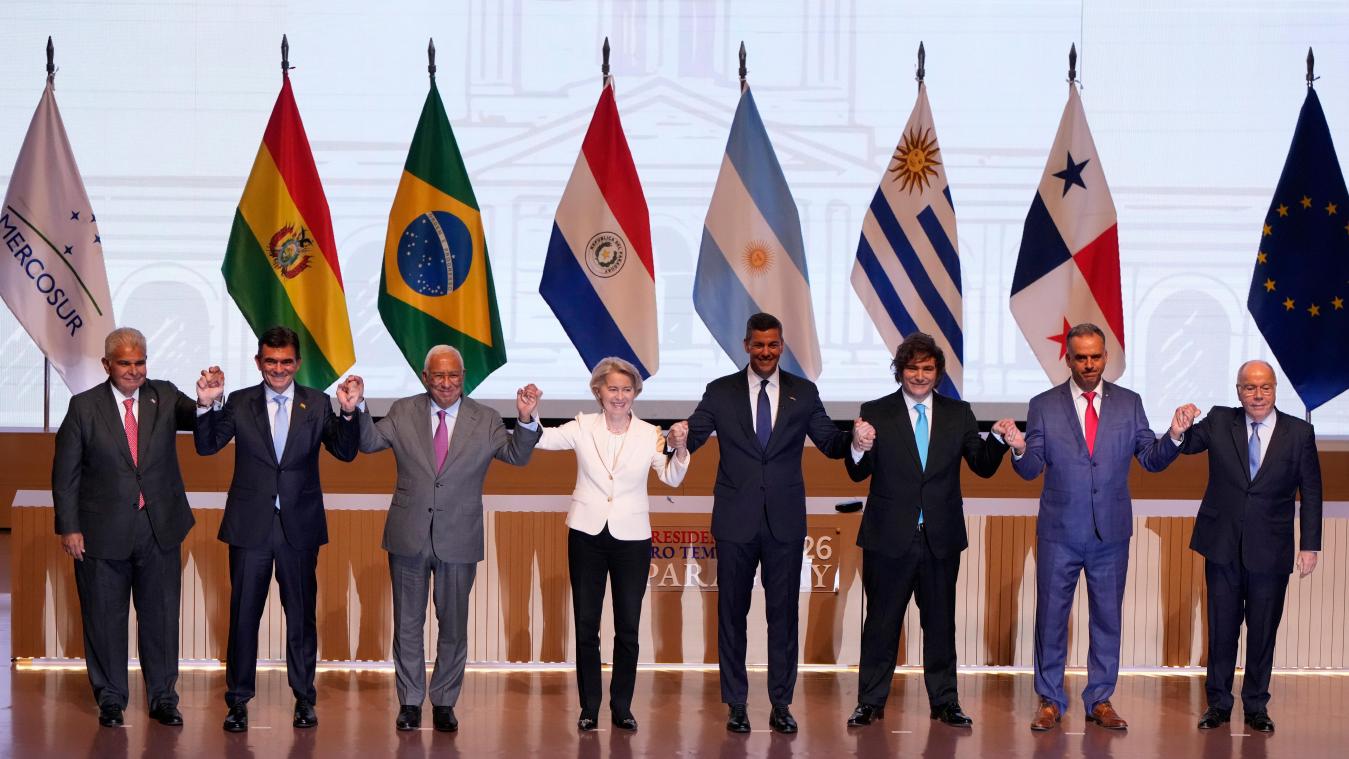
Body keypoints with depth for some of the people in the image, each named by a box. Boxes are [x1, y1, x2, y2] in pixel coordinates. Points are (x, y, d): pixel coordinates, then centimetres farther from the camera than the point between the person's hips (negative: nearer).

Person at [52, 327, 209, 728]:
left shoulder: (164, 397, 2)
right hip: (104, 530, -2)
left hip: (159, 529, 2)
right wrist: (68, 527, -7)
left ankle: (163, 697, 20)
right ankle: (110, 698, 22)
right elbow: (65, 472, -2)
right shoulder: (84, 407, -3)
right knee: (105, 618, 8)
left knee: (160, 614, 8)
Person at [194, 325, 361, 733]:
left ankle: (304, 699, 20)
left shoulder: (317, 403, 2)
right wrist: (208, 405, -19)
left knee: (301, 614, 9)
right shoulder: (239, 403, 2)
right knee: (244, 614, 5)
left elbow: (345, 452, -4)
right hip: (250, 526, 0)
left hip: (299, 527, 0)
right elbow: (206, 446, -3)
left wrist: (348, 412, -20)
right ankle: (238, 700, 14)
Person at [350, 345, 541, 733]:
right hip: (409, 537, 1)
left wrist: (526, 420, -26)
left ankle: (444, 702, 21)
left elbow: (517, 455, -9)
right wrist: (357, 408, -20)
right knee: (408, 623, 10)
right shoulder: (403, 412, 2)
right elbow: (370, 442, -3)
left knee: (453, 625, 8)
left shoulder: (485, 420, -1)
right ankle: (410, 702, 22)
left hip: (458, 540, 0)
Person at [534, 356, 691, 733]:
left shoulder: (649, 434, -1)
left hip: (632, 538, 0)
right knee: (586, 626, 6)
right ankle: (589, 707, 15)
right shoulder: (583, 427, 0)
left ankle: (622, 707, 14)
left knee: (628, 629, 4)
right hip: (587, 535, 0)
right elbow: (542, 439, -10)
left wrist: (680, 449, -29)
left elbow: (672, 478, -11)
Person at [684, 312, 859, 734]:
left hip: (785, 523, 1)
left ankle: (781, 704, 13)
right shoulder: (721, 392, 2)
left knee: (783, 613, 5)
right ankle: (736, 704, 14)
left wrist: (855, 439, -18)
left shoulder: (803, 393, 5)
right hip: (736, 521, 0)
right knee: (732, 612, 6)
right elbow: (690, 439, -2)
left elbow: (830, 443, 4)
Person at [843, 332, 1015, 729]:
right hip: (889, 537, -2)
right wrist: (859, 447, -27)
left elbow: (983, 467, 4)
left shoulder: (958, 414, 6)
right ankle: (871, 702, 12)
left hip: (941, 538, 2)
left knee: (940, 621, 9)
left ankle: (945, 702, 17)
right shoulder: (876, 412, 0)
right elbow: (859, 473, -5)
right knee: (881, 621, 5)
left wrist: (998, 440, -16)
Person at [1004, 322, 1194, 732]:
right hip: (1059, 532, -1)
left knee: (1107, 617, 8)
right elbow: (1031, 470, -4)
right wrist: (1020, 450, -26)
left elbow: (1152, 460, 1)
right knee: (1051, 616, 5)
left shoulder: (1129, 403, 4)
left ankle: (1100, 700, 18)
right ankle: (1050, 700, 17)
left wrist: (1174, 436, -17)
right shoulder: (1043, 405, 0)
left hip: (1111, 533, 1)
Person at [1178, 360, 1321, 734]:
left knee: (1263, 631, 7)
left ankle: (1256, 706, 19)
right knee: (1221, 629, 8)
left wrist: (1310, 545, -2)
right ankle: (1218, 703, 19)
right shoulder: (1218, 422, 1)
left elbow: (1311, 493, 1)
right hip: (1223, 547, 1)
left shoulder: (1299, 433, -1)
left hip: (1270, 551, -1)